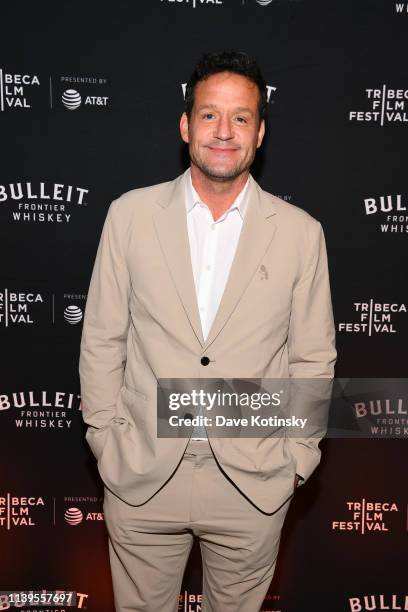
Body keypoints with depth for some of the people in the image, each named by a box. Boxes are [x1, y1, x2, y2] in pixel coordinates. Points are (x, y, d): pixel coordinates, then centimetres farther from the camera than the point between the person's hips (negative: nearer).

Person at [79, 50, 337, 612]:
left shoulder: (300, 233, -5)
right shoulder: (130, 214, -4)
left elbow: (313, 358, 2)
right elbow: (101, 339, 1)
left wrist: (297, 460, 1)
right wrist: (105, 440, 2)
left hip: (254, 482, 0)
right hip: (141, 475, 1)